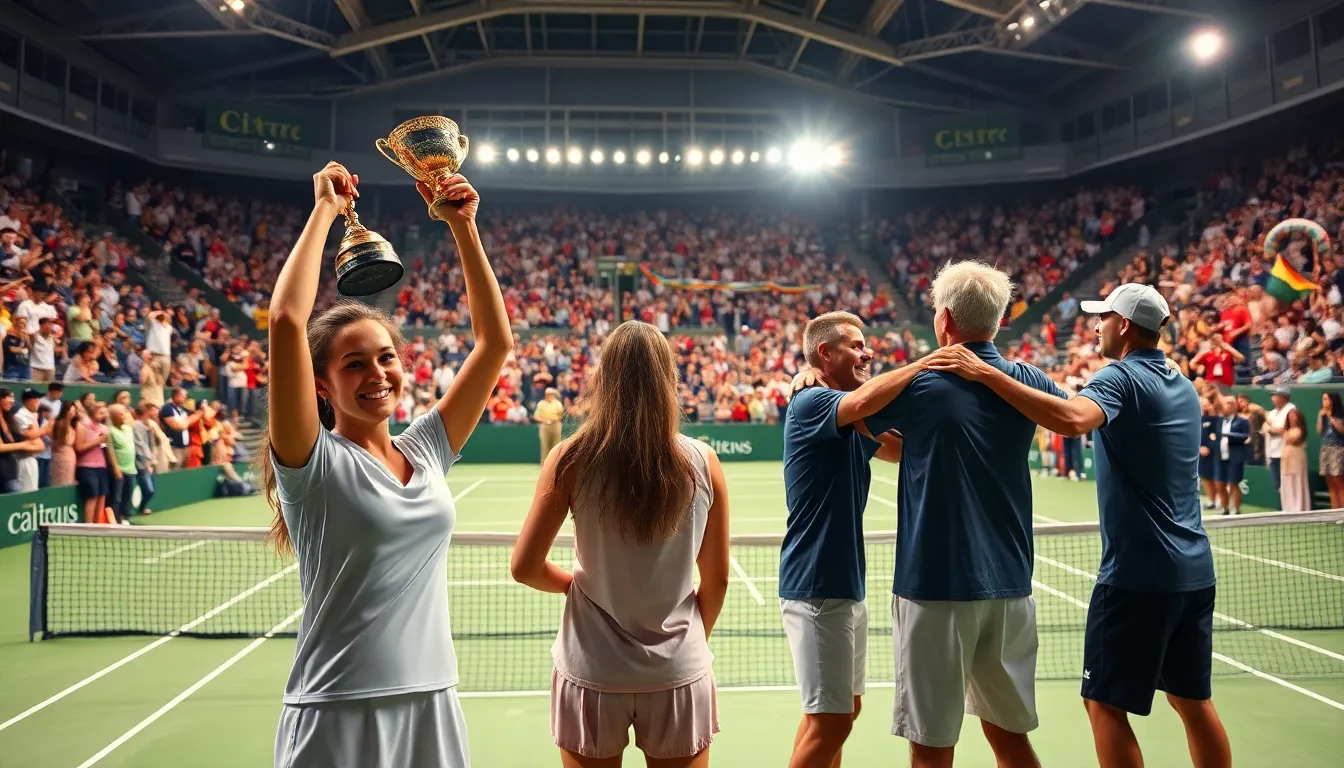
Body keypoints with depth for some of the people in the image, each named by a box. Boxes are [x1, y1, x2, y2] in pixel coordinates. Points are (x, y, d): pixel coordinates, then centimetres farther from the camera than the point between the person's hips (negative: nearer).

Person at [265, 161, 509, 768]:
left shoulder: (426, 450, 6)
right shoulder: (313, 462, -9)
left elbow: (496, 340, 7)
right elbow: (286, 322, -22)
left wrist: (462, 226, 2)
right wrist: (325, 212, -12)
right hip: (339, 719, -5)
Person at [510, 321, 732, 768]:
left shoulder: (572, 460, -11)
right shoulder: (703, 463, -7)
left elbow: (525, 567, -6)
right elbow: (717, 580, 2)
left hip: (592, 674, 0)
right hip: (679, 673, 1)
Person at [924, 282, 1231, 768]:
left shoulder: (1122, 377, -13)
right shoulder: (1183, 386, 12)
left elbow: (1072, 418, -35)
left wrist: (986, 374, -35)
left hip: (1138, 574, -8)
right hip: (1194, 572, 8)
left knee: (1106, 705, 2)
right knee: (1193, 701, 17)